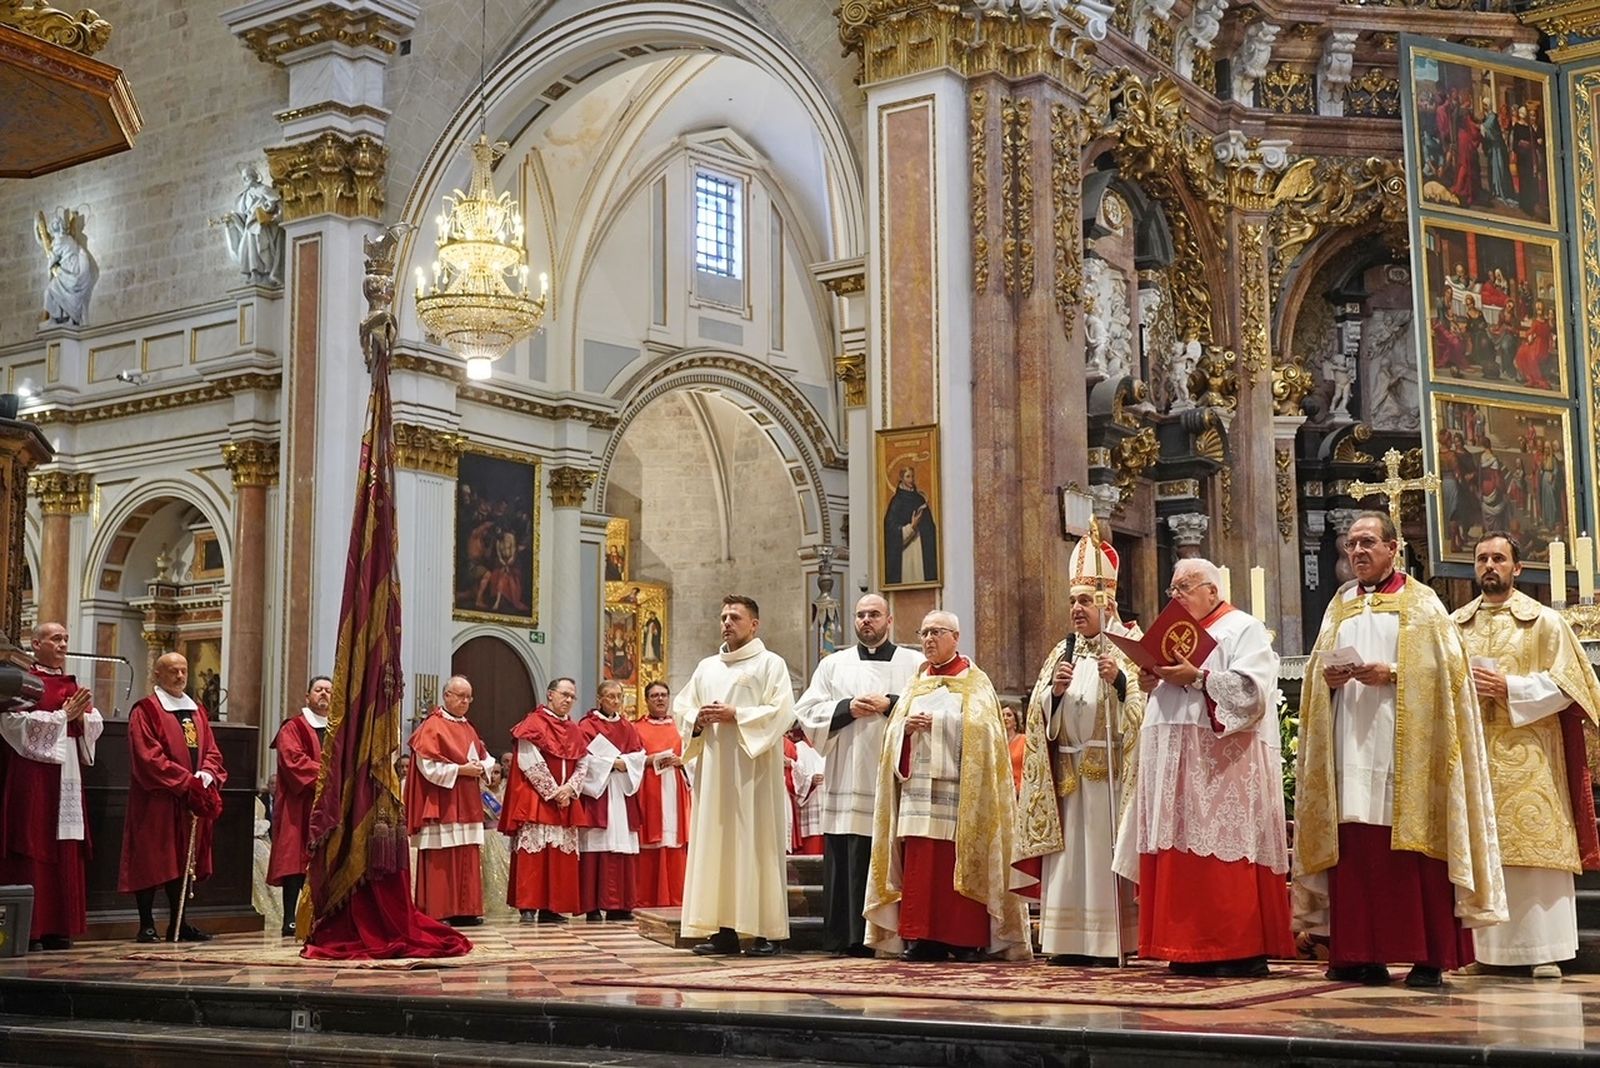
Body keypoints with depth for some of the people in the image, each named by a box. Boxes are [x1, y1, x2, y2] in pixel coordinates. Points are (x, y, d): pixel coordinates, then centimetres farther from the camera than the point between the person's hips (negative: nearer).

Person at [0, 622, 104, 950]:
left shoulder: (72, 685, 18)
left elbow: (96, 724, 15)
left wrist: (82, 715, -5)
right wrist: (63, 715, -14)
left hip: (66, 773, 7)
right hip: (32, 774, -7)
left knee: (65, 850, 5)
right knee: (32, 848, -7)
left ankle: (57, 927, 9)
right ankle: (27, 927, -4)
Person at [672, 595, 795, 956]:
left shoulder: (770, 663, 2)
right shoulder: (706, 667, 19)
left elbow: (781, 711, -9)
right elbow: (681, 707, 16)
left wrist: (735, 715, -15)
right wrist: (698, 720, -5)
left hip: (753, 769, -6)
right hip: (713, 768, 6)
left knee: (755, 843, -7)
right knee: (715, 843, 1)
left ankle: (767, 931, -4)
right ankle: (724, 929, 3)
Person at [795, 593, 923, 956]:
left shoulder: (915, 663, 12)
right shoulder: (833, 664, 17)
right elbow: (807, 712, 9)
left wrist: (890, 705, -11)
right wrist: (847, 709, -5)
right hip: (848, 781, 2)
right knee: (848, 860, -4)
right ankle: (852, 937, 0)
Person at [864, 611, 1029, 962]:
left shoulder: (975, 683, 6)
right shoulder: (917, 683, 20)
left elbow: (981, 732, -8)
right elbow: (892, 731, 14)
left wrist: (935, 723, -15)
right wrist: (907, 727, -8)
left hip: (958, 791, -4)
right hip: (919, 788, 4)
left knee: (960, 866, -7)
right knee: (920, 867, -1)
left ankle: (968, 941, -4)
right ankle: (923, 939, 2)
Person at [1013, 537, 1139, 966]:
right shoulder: (1062, 653, 16)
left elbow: (1140, 710, -8)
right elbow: (1038, 716, 11)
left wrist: (1118, 681, -24)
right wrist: (1053, 690, -8)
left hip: (1108, 772, -5)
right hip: (1066, 773, 5)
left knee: (1104, 852, -6)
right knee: (1068, 855, 3)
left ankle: (1110, 942, -1)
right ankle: (1073, 941, 6)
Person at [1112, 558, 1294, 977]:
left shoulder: (1243, 629, 2)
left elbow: (1252, 690, -13)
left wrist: (1198, 678, -16)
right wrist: (1152, 685, 6)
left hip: (1226, 763, -8)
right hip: (1178, 766, 8)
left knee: (1226, 851, -11)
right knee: (1185, 855, 2)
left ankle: (1245, 950, -8)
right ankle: (1195, 949, 4)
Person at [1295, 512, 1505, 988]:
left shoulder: (1420, 603, 5)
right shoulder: (1340, 605, 20)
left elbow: (1445, 669, -4)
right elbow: (1317, 667, 19)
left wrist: (1392, 674, -16)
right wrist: (1328, 677, -3)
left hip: (1405, 746, -4)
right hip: (1351, 745, 5)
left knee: (1411, 854, -7)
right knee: (1354, 851, -1)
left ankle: (1429, 957, -4)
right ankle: (1362, 954, 2)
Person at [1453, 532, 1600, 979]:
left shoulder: (1545, 621, 5)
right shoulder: (1455, 624, 14)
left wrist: (1509, 688, -13)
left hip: (1528, 755, -3)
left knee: (1536, 843, -6)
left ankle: (1545, 950, -3)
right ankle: (1485, 948, 5)